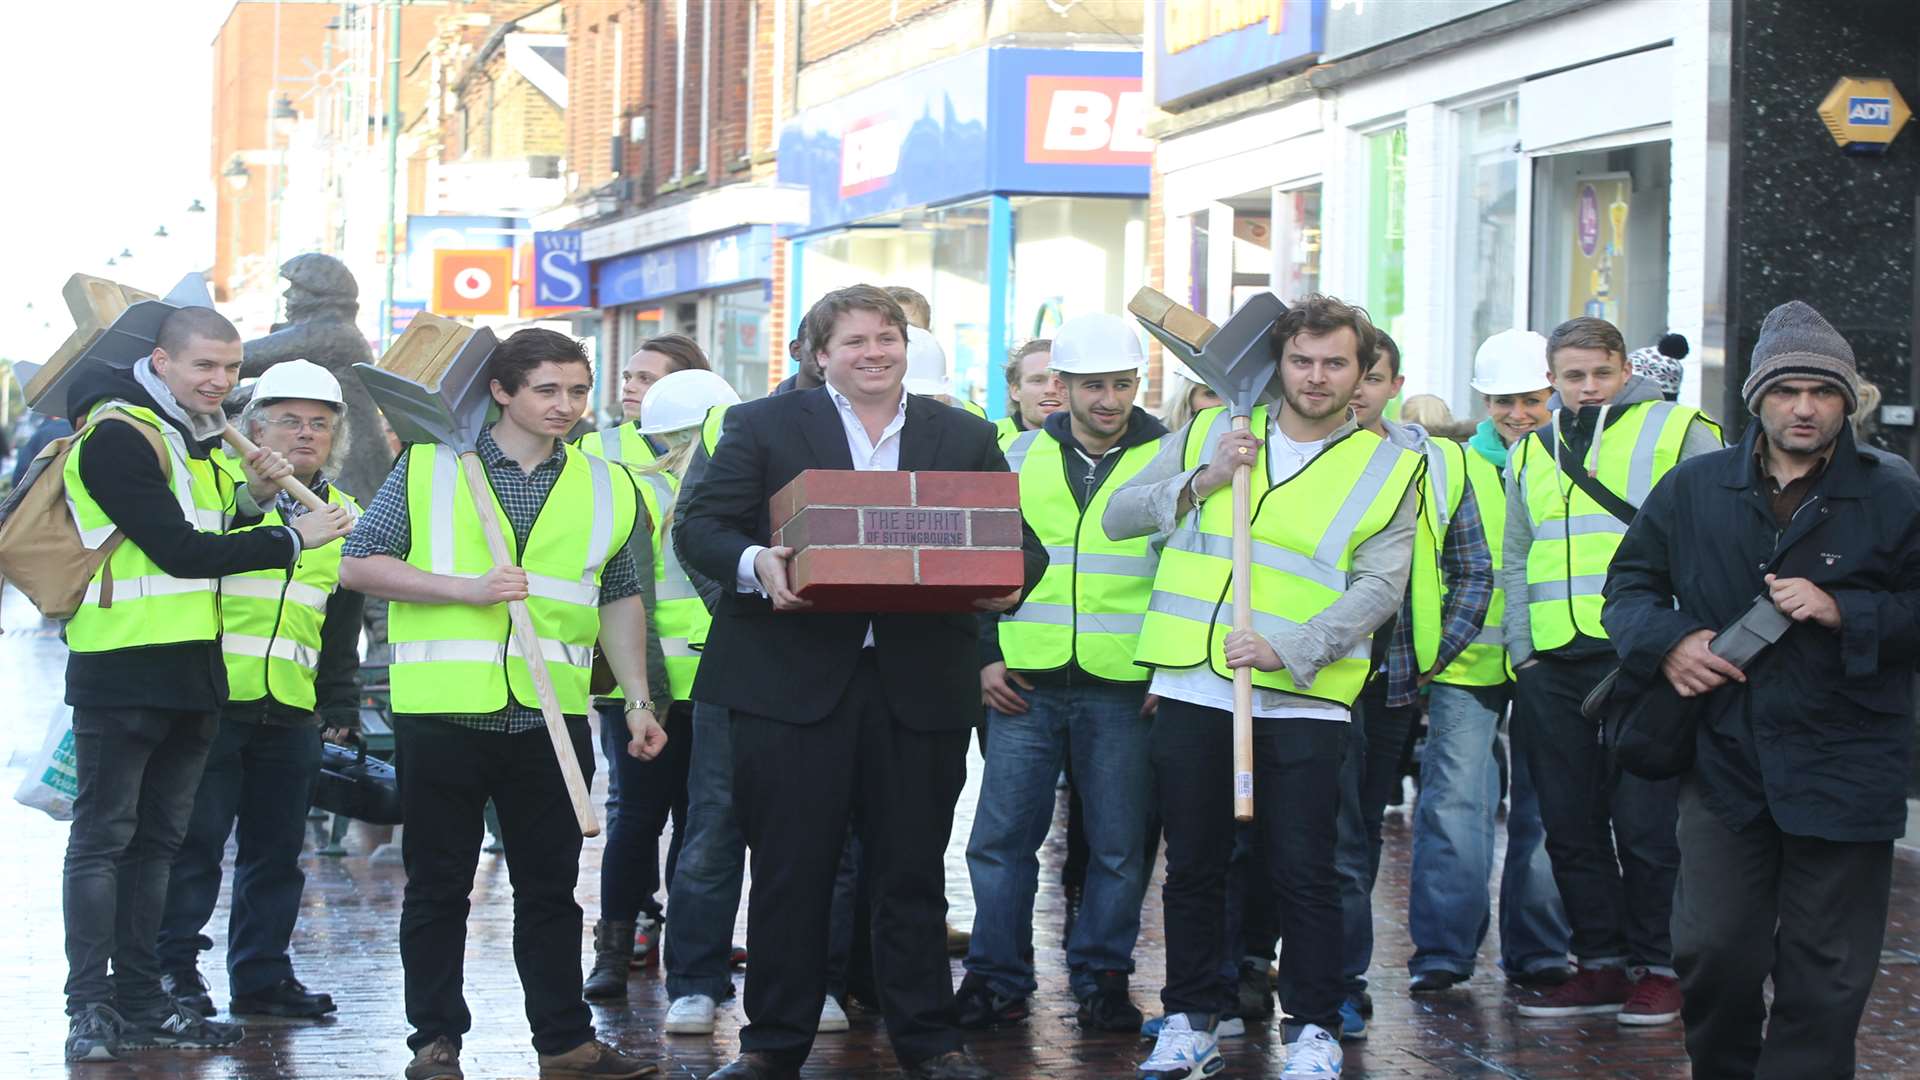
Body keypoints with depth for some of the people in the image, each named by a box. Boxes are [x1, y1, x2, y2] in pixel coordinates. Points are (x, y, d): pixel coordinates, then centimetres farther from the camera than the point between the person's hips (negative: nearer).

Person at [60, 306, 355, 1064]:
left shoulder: (205, 439, 16)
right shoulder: (118, 434, -13)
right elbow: (176, 549, -20)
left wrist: (253, 493, 4)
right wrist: (291, 539, -17)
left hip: (192, 670, 9)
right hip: (123, 668, -9)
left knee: (157, 840, 11)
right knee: (102, 837, -4)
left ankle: (140, 1003, 17)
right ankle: (90, 1006, -1)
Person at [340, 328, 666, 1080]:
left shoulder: (606, 486, 11)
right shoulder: (429, 466, 1)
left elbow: (620, 600, 16)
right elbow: (358, 566, -3)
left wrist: (639, 699, 6)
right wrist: (470, 588, -14)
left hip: (553, 718, 3)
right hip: (443, 709, -2)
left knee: (550, 884, 8)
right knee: (439, 884, 4)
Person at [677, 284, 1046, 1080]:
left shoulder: (967, 439, 12)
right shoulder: (763, 426, 6)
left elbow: (1020, 542, 10)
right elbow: (699, 525, 1)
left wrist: (1010, 580, -13)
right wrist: (753, 565, -20)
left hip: (919, 686, 2)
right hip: (793, 679, -1)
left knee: (913, 872, 8)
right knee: (789, 872, 4)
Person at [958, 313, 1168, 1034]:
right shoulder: (1025, 455, 8)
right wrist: (984, 655, 5)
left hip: (1123, 688, -1)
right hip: (1027, 681, 2)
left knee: (1118, 844, 4)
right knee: (1002, 835, 1)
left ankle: (1102, 979, 16)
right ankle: (997, 980, 11)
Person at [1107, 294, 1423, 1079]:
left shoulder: (1388, 469, 5)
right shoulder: (1211, 434, 10)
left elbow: (1379, 587, -6)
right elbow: (1119, 517, 6)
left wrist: (1289, 648, -19)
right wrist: (1202, 482, -10)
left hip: (1301, 698, -2)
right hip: (1192, 689, 2)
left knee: (1303, 873, -1)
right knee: (1192, 867, 9)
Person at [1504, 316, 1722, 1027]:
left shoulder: (1679, 433, 2)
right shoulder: (1531, 454, 18)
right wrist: (1522, 650, 10)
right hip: (1552, 669, 5)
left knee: (1644, 826, -4)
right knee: (1571, 825, 8)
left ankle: (1657, 969, 8)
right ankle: (1601, 964, 17)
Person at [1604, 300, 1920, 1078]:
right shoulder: (1695, 489, 7)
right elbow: (1629, 584, 14)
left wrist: (1843, 612, -17)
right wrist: (1667, 641, -5)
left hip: (1844, 776, -2)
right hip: (1725, 762, 2)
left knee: (1824, 976, 3)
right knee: (1712, 954, 3)